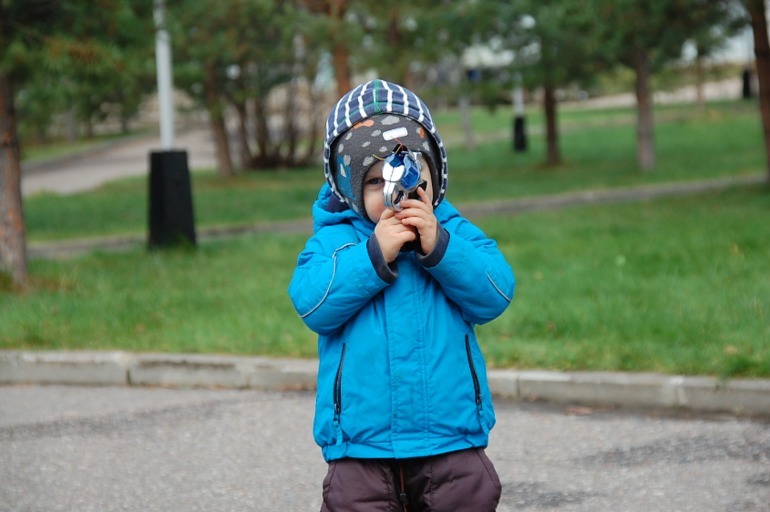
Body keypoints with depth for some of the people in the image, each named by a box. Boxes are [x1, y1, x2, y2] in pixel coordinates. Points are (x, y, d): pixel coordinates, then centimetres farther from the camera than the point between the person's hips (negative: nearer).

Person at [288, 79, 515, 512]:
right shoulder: (335, 239, 1)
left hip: (452, 445, 1)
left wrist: (438, 247, -19)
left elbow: (496, 293, -8)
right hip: (361, 449, -1)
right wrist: (375, 254, -20)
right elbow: (311, 301, -15)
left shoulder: (454, 232, 5)